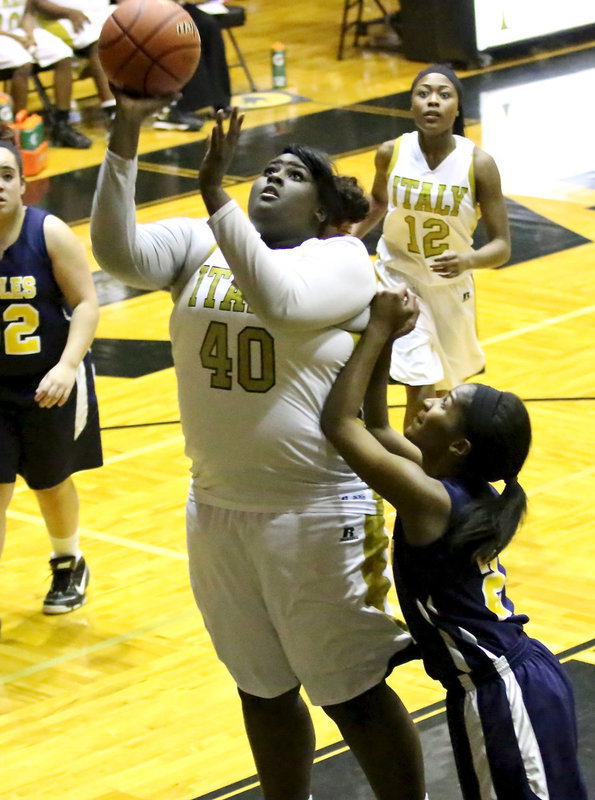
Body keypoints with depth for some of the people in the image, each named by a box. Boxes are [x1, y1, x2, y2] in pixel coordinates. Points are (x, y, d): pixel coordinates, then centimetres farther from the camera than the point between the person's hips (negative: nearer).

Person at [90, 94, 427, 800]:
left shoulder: (341, 258, -8)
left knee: (353, 695, 4)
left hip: (317, 513, -5)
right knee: (263, 692, 19)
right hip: (218, 508, 5)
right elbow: (117, 251, -15)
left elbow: (278, 298, -29)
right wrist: (126, 130, -23)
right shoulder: (200, 245, 4)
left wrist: (214, 194, -32)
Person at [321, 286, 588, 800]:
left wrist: (379, 332, -12)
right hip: (524, 676, 9)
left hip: (502, 698, -9)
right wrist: (386, 344, 8)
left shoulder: (428, 498, -19)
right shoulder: (466, 488, 6)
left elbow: (339, 422, -16)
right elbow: (375, 427, 18)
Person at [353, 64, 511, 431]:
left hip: (451, 287, 1)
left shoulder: (478, 164, -18)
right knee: (421, 392, -16)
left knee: (446, 387, 20)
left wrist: (467, 260, -36)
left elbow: (502, 246, -17)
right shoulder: (391, 153, -13)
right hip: (399, 280, -1)